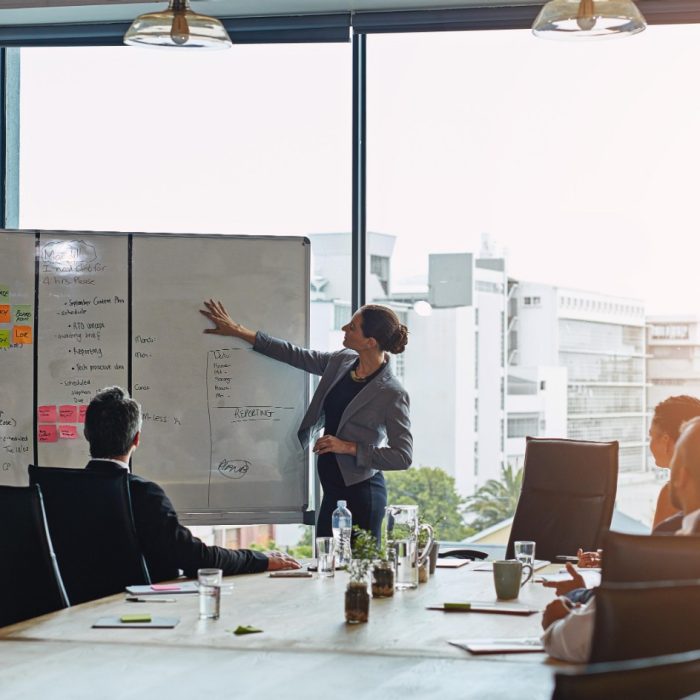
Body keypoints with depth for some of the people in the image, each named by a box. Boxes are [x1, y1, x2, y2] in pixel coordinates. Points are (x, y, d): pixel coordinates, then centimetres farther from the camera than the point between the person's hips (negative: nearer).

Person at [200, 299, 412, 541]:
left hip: (361, 494, -8)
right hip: (333, 491, 8)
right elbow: (294, 355, 13)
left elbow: (403, 456, -17)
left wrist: (349, 447, -19)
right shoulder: (341, 361, 4)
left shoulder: (392, 394, -16)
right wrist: (238, 331, 13)